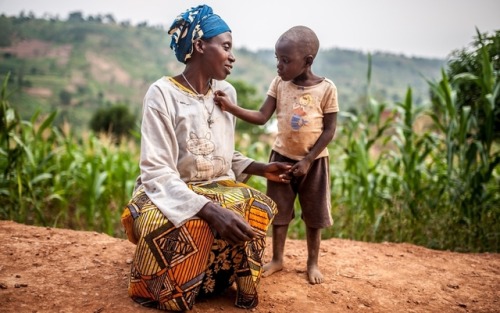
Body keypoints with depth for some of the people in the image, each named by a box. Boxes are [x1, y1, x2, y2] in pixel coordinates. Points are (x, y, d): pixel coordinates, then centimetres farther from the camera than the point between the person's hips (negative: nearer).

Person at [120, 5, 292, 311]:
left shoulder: (227, 92, 4)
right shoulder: (162, 93, -16)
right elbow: (157, 173, -23)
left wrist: (261, 168, -3)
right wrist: (211, 210, -36)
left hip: (217, 189, 6)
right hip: (169, 194, -5)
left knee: (256, 208, -24)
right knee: (182, 227, -37)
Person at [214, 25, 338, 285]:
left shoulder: (326, 88, -14)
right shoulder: (279, 83, -6)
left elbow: (329, 130, -11)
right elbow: (261, 117, -11)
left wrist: (308, 160, -15)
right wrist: (230, 107, -25)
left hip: (314, 160, -2)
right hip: (282, 157, 3)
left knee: (313, 213, 10)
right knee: (279, 210, 11)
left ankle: (313, 262, 27)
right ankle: (277, 259, 28)